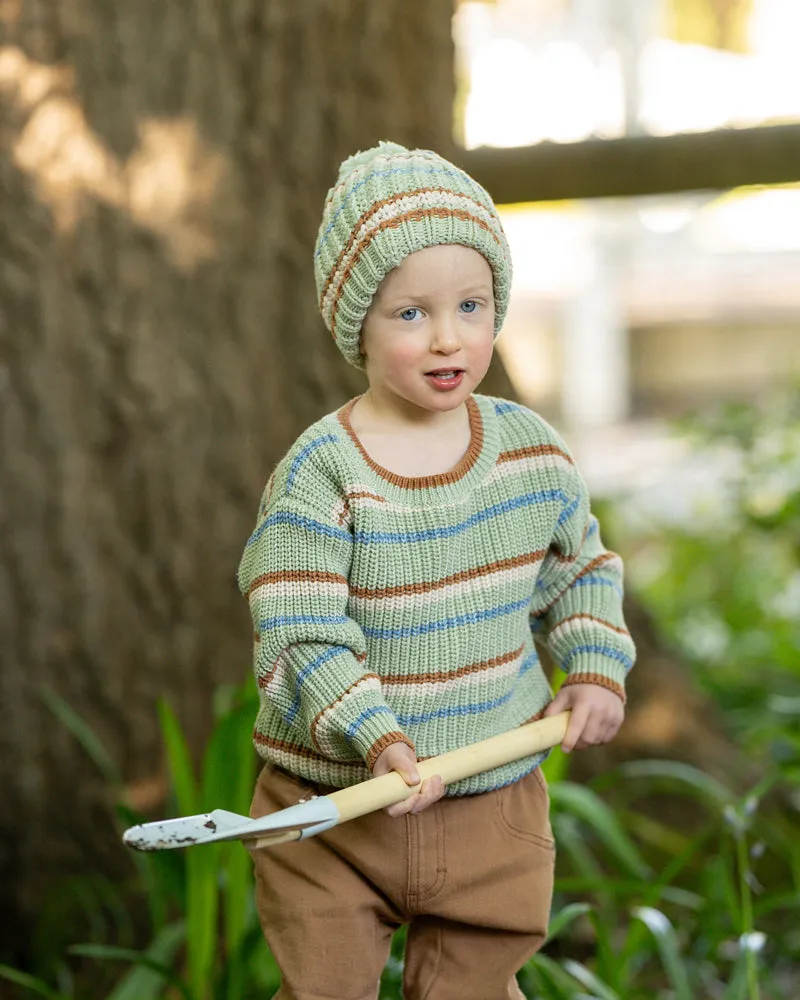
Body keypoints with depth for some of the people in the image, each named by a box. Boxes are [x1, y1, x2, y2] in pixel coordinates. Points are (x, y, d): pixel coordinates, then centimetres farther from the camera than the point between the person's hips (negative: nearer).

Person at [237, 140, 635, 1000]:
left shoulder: (533, 450, -3)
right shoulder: (318, 476, -17)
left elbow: (581, 568, 13)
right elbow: (301, 637, -21)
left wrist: (595, 670, -1)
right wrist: (379, 741, -32)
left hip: (494, 804, 3)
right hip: (331, 803, -2)